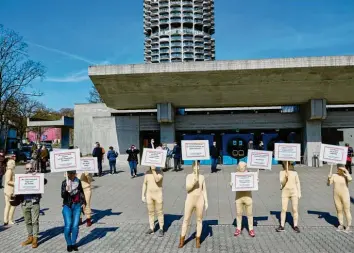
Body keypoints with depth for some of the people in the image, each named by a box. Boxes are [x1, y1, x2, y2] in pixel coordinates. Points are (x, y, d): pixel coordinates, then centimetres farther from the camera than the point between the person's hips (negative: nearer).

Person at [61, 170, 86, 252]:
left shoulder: (78, 181, 4)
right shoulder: (64, 183, -5)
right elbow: (63, 195, -14)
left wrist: (83, 202, 16)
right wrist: (66, 190, -34)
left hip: (77, 206, 2)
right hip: (67, 206, -2)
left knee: (75, 225, 0)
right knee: (68, 225, -8)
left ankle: (74, 243, 16)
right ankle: (69, 244, 9)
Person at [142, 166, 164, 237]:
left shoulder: (160, 172, -10)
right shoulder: (147, 172, 1)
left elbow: (157, 180, -29)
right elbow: (144, 184, 7)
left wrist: (153, 170, -29)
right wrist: (143, 195, 5)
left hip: (158, 195, -4)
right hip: (149, 195, 4)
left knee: (159, 212, 3)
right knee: (150, 212, 11)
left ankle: (161, 229, 13)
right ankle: (151, 228, 22)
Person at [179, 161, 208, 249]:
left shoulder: (202, 177, 3)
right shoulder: (189, 176, -3)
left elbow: (204, 190, 6)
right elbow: (187, 188, -15)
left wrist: (206, 202, 1)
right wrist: (194, 182, -30)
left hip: (200, 201, 2)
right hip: (190, 200, -1)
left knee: (199, 220, 7)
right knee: (186, 220, 3)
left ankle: (198, 240, 20)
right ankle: (182, 240, 14)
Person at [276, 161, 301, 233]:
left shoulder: (294, 172, 6)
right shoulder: (282, 172, 2)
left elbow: (297, 183, 10)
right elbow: (281, 182, -9)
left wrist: (299, 193, 7)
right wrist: (285, 177, -28)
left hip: (294, 192, 1)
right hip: (285, 192, -1)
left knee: (295, 209, 0)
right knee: (283, 209, -2)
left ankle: (295, 226, 11)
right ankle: (282, 226, 6)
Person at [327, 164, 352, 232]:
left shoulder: (346, 175, -9)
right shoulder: (334, 175, 0)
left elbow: (350, 179, -32)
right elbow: (328, 184, -4)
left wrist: (346, 171, -24)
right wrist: (329, 178, -23)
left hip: (345, 195, -3)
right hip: (336, 196, 3)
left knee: (347, 211, 2)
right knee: (339, 210, 10)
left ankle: (348, 226, 12)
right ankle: (341, 225, 21)